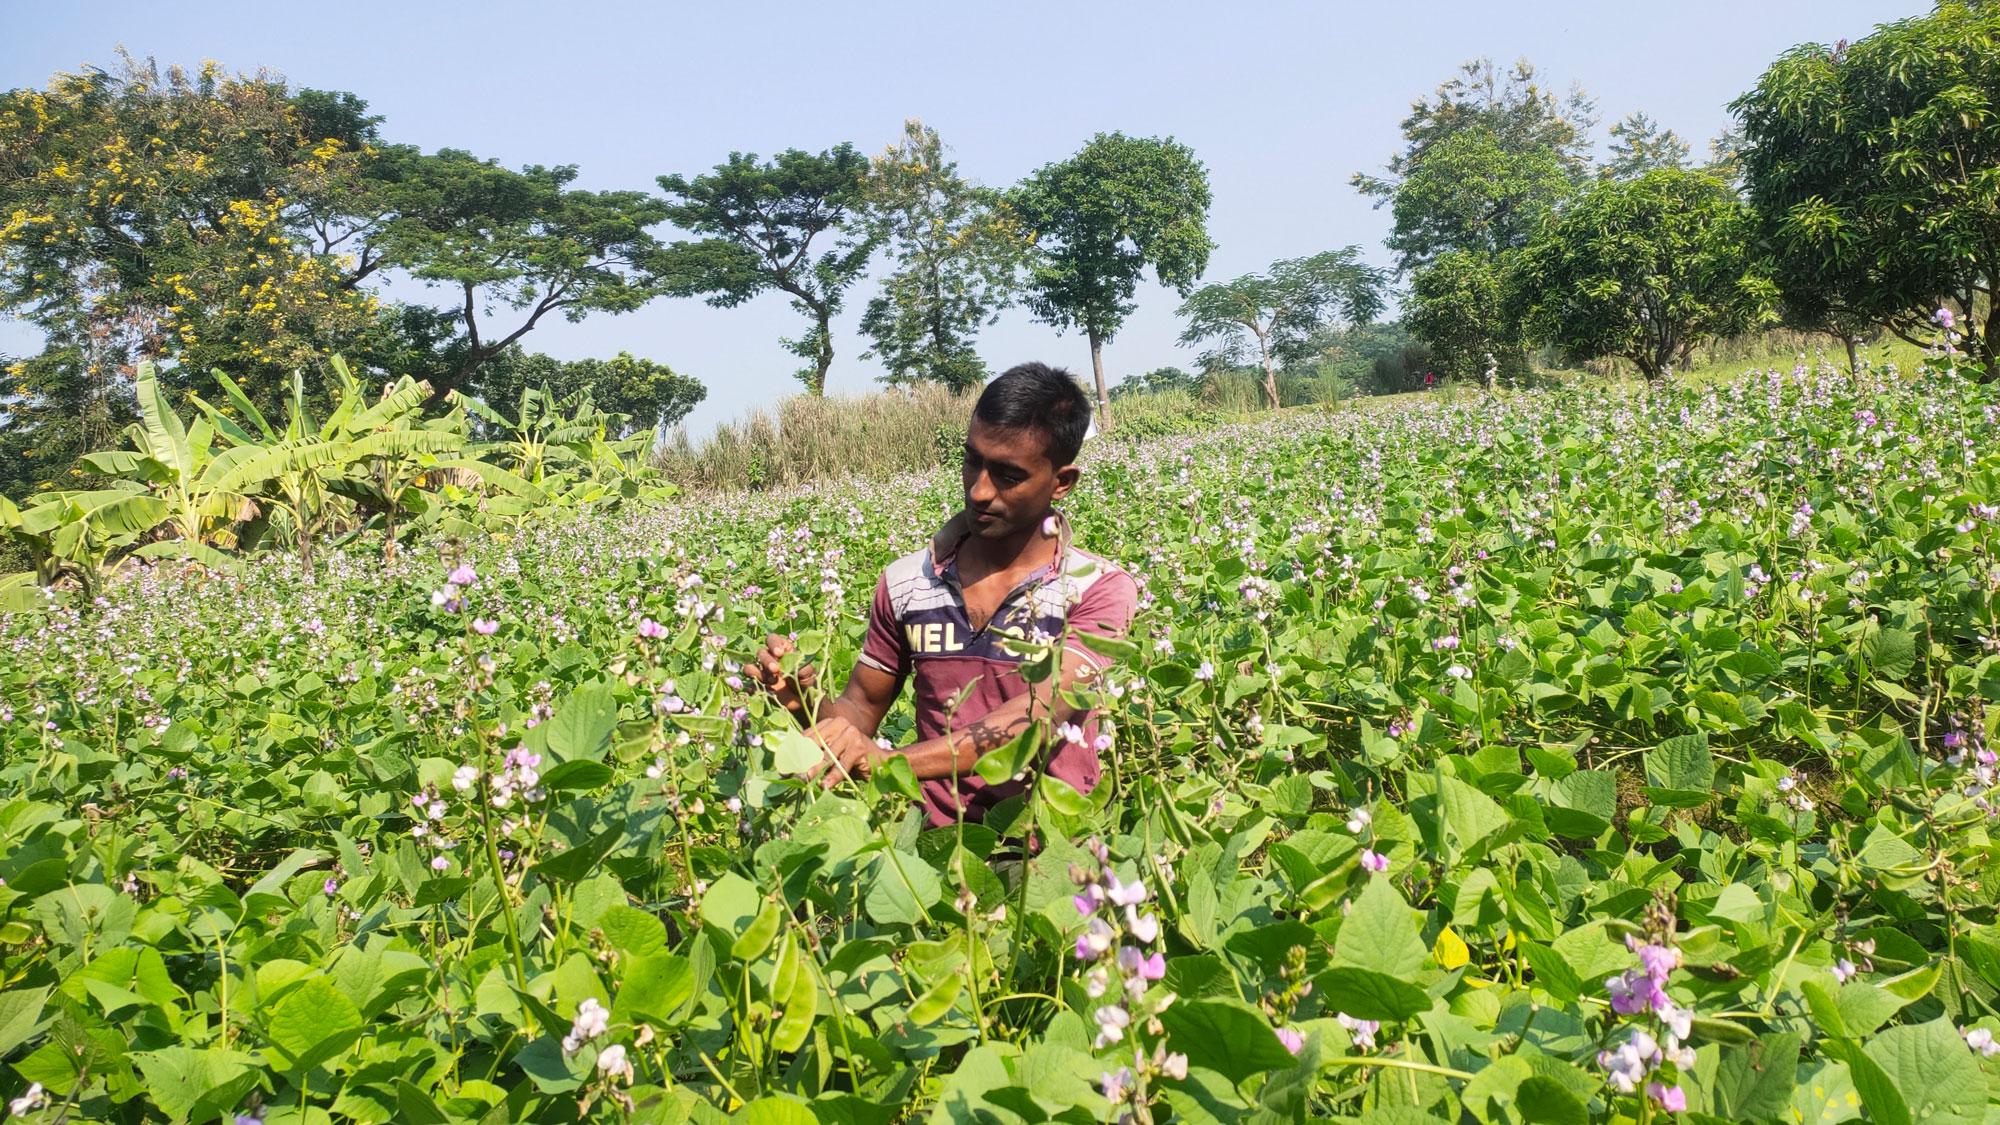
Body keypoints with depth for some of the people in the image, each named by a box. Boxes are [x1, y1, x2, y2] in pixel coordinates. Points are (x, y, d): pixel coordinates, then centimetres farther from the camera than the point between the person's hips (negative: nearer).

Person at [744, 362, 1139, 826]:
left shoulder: (1100, 589, -4)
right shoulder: (905, 583, 7)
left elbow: (1043, 711, -19)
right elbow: (862, 710, 16)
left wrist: (889, 759, -32)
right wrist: (809, 702, -10)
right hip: (940, 835, 3)